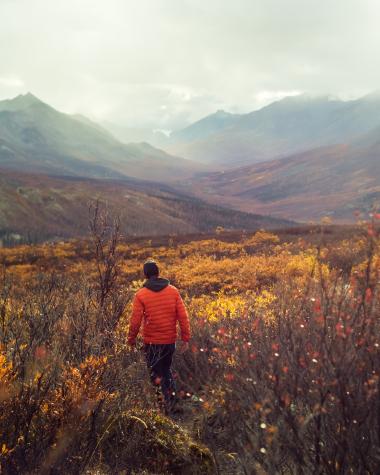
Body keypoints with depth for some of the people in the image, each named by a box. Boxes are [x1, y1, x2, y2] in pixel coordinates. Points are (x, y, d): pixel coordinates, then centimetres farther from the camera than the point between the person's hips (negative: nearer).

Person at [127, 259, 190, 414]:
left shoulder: (141, 295, -9)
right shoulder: (173, 291, -2)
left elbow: (135, 321, -10)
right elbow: (183, 316, -4)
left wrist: (131, 340, 5)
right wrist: (185, 338, 3)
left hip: (151, 342, -3)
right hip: (170, 340, 3)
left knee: (156, 373, 11)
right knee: (166, 369, 24)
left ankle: (168, 400, 0)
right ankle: (171, 393, 13)